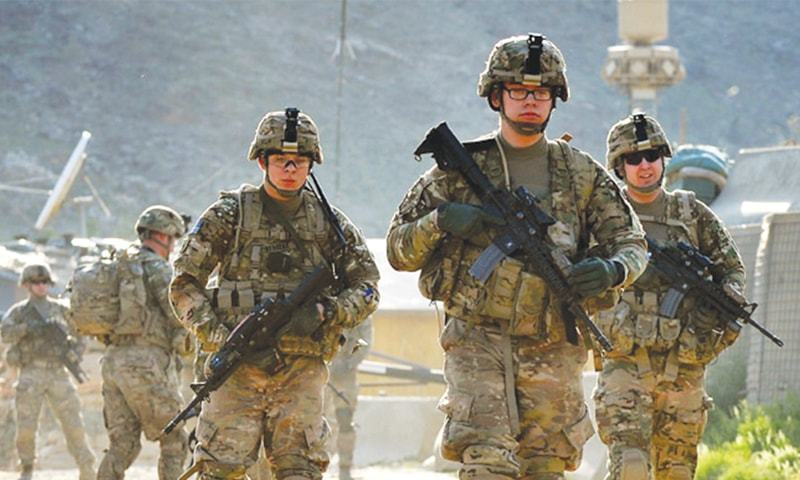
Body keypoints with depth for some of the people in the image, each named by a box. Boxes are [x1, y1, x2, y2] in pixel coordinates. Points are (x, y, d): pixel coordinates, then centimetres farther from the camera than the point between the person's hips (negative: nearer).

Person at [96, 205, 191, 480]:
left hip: (113, 360, 7)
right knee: (174, 441, 3)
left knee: (122, 444, 8)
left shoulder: (117, 266, 17)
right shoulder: (155, 266, -7)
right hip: (147, 361, -7)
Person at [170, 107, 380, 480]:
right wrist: (224, 340, -12)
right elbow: (184, 285, 1)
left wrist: (324, 312, -9)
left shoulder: (328, 221, 9)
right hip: (238, 367, -2)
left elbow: (367, 287, 12)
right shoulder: (230, 215, 2)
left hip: (302, 369, 2)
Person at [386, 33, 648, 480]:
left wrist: (612, 270, -11)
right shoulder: (463, 166, 6)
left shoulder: (582, 172, 10)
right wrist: (441, 221, -13)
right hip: (478, 342, -3)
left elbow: (631, 242, 12)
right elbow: (399, 249, 7)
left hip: (553, 349, 3)